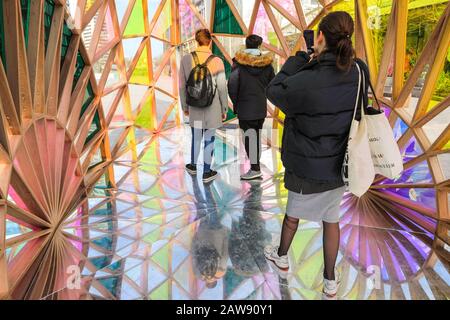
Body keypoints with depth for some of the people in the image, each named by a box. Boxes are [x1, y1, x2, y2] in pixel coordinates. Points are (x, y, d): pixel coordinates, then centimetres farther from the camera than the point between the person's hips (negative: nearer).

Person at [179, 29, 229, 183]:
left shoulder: (186, 59, -7)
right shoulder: (217, 61, -15)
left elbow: (183, 86, -1)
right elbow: (222, 88, -10)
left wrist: (184, 106, 12)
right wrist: (224, 109, 2)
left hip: (195, 106, 3)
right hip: (213, 107, -2)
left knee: (196, 137, 21)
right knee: (209, 139, 10)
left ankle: (193, 166, 40)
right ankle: (207, 173, 22)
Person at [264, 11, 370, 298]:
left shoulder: (306, 81, -26)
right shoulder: (360, 73, -9)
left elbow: (274, 91, -9)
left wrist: (301, 57, -7)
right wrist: (319, 61, -1)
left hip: (306, 167, -4)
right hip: (338, 166, 4)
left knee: (293, 213, 21)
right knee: (331, 219, 18)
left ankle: (282, 256, 47)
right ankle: (331, 281, 33)